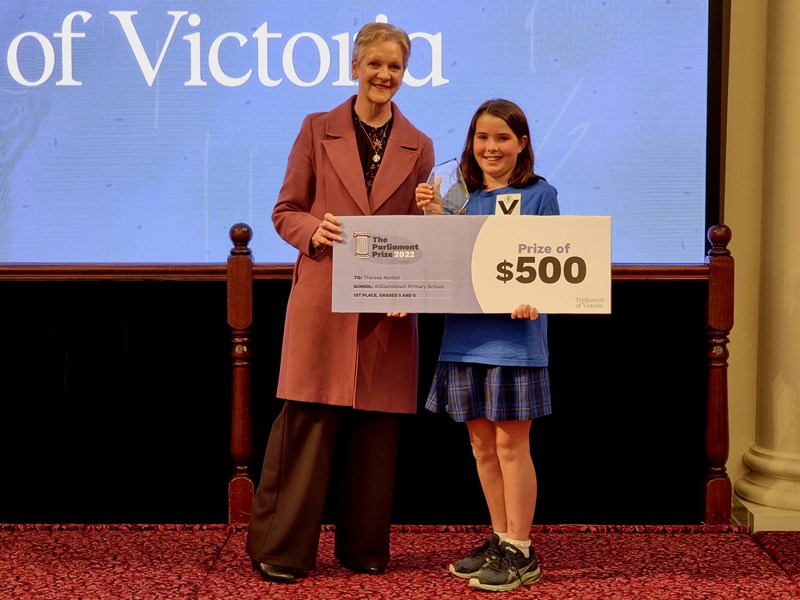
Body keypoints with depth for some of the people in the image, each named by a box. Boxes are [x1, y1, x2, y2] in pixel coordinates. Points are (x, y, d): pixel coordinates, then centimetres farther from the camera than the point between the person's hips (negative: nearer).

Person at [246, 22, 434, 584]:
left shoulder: (418, 146, 9)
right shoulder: (318, 129, 5)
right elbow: (286, 211, 6)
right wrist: (314, 230, -15)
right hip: (322, 301, -2)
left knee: (377, 428, 6)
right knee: (308, 423, -3)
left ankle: (364, 546, 19)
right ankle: (280, 548, 7)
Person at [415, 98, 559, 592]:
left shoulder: (540, 194, -1)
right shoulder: (462, 196, 10)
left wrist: (534, 298, -22)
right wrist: (435, 216, -3)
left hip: (514, 333, -5)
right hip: (465, 333, 5)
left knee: (511, 443, -1)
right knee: (482, 443, 11)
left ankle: (520, 551, 8)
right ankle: (501, 539, 23)